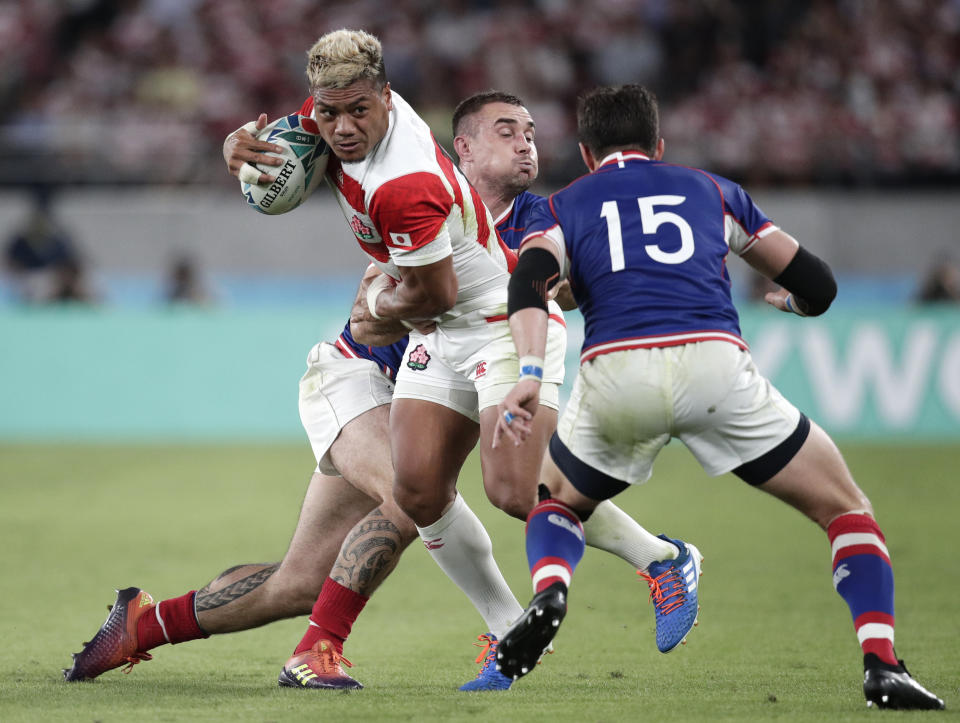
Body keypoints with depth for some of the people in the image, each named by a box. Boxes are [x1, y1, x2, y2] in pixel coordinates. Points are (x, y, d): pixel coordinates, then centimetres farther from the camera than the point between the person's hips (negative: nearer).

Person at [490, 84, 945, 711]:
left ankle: (549, 592, -2)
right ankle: (882, 667, -4)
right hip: (714, 363, 0)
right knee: (846, 508, 16)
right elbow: (817, 287, 29)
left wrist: (530, 375, -12)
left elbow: (529, 281, 2)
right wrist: (784, 298, 53)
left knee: (558, 503, 31)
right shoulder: (711, 190, 29)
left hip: (614, 375, 1)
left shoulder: (563, 208, 26)